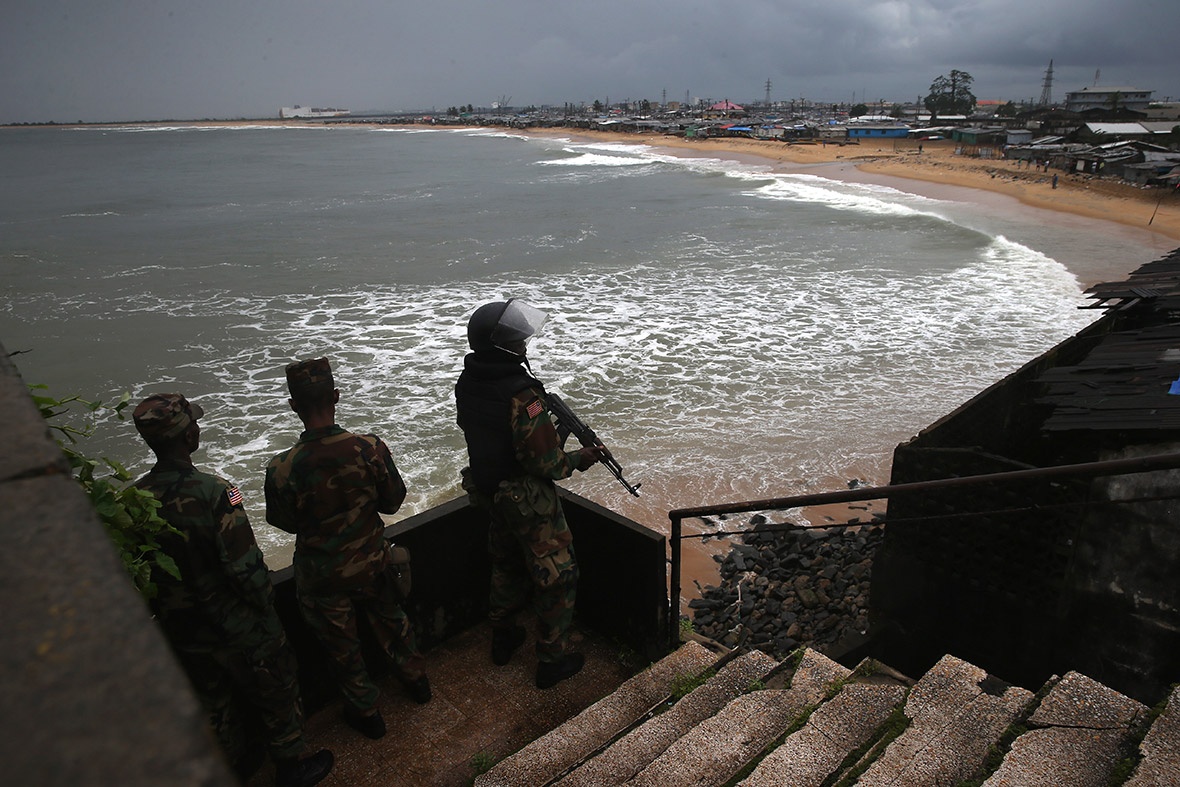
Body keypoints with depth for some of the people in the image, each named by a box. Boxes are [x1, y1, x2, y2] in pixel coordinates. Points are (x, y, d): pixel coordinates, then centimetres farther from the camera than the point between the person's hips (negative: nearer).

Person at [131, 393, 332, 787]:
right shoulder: (213, 491, -29)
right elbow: (246, 567, -26)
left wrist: (164, 613, 16)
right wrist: (266, 607, -7)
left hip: (182, 635, 6)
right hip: (238, 633, -5)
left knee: (213, 704, 27)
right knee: (276, 695, 18)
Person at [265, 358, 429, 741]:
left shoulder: (282, 469, -27)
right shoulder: (370, 448, -24)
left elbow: (287, 523, -9)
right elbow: (393, 501, -9)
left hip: (322, 576, -1)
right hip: (372, 563, 2)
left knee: (341, 645, 22)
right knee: (391, 620, 29)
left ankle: (366, 712, 42)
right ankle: (415, 679, 50)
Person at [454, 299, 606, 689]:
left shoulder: (467, 384, -6)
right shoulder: (521, 397, -31)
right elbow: (546, 463, -27)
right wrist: (581, 458, -8)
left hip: (488, 493, 8)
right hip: (529, 502, -8)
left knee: (507, 565, 28)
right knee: (556, 577, 11)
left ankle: (503, 639, 46)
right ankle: (552, 660, 25)